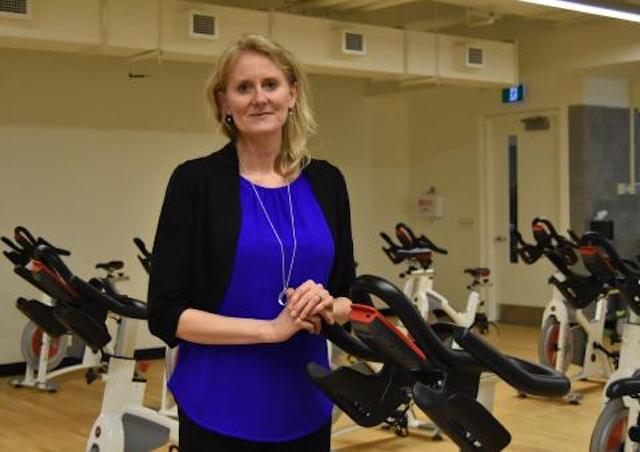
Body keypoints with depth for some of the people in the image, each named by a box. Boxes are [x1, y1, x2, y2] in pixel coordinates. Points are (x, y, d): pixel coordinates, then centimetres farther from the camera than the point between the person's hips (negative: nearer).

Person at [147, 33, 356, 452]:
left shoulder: (326, 182, 5)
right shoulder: (197, 181, -8)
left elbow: (349, 296, 10)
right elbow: (166, 313, -11)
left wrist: (325, 309, -12)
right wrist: (269, 328, -20)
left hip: (306, 407, 4)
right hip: (222, 412, -4)